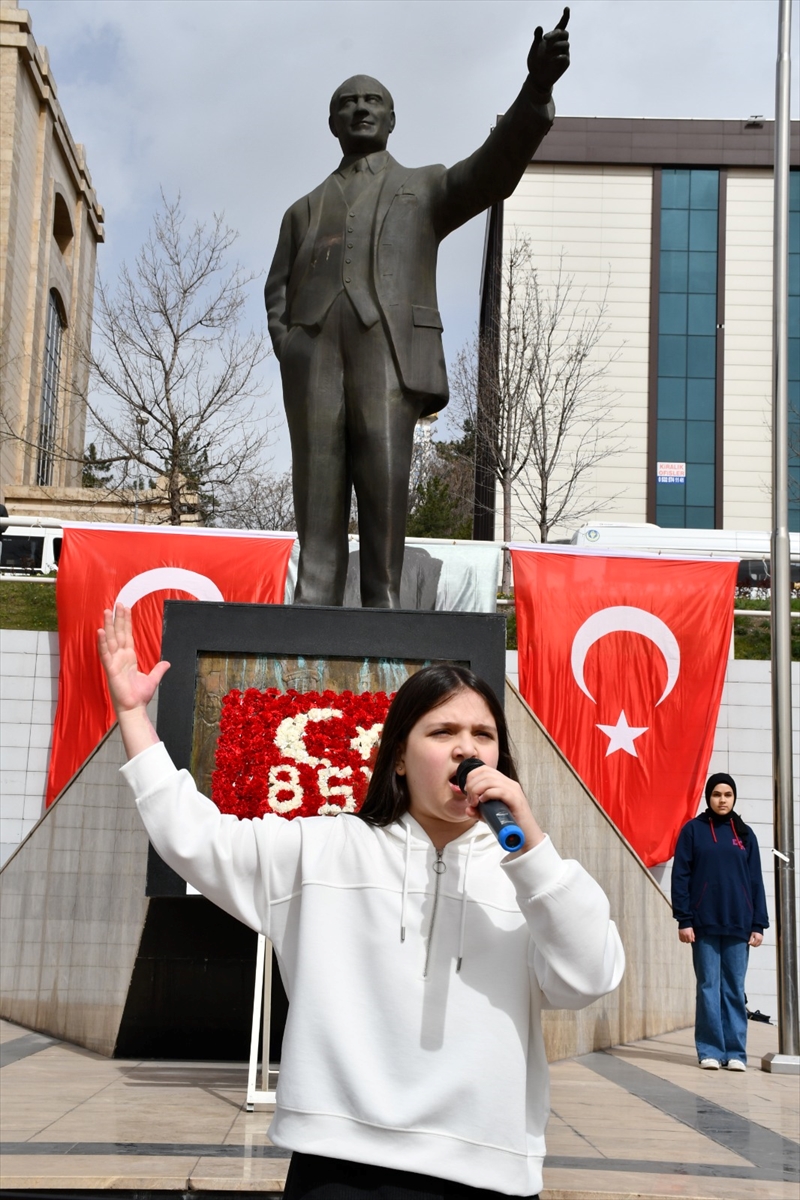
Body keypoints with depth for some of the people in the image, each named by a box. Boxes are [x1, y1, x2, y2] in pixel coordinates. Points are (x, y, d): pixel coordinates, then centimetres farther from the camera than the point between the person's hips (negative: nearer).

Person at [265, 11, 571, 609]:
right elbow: (279, 293, 22)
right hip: (314, 354, 2)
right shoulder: (304, 211, 30)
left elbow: (493, 170, 3)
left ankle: (382, 605, -17)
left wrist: (536, 90, -13)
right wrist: (290, 357, 1)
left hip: (388, 345, -2)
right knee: (318, 496, -7)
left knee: (385, 480, -16)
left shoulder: (427, 188, 22)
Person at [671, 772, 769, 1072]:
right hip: (704, 923, -2)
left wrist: (758, 925, 4)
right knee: (709, 987, 1)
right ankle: (710, 1051, 6)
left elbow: (756, 881, 9)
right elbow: (680, 876, -1)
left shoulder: (744, 834, 9)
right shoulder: (693, 830, 2)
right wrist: (683, 920, -7)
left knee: (735, 989, 4)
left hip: (738, 924, 2)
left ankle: (735, 1052, 9)